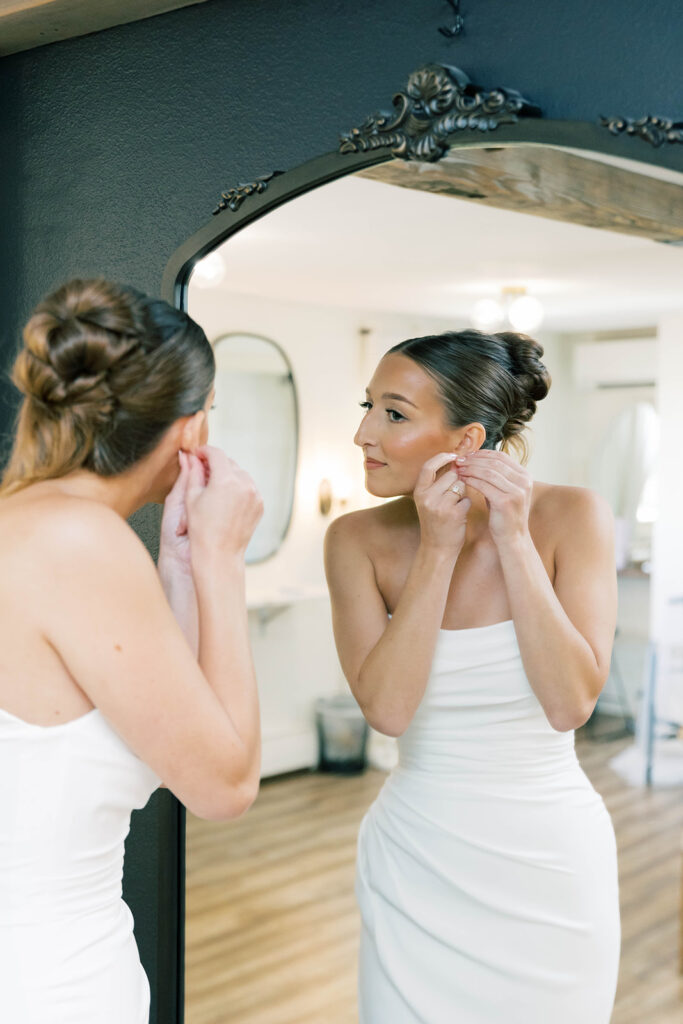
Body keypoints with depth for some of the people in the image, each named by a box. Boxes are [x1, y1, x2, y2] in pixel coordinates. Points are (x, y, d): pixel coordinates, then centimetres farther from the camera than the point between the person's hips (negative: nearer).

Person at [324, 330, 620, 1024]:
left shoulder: (570, 516, -11)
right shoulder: (359, 540, -7)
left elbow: (570, 703, -18)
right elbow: (386, 707, -18)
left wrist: (513, 539, -21)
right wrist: (437, 549, -21)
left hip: (550, 861, -1)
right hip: (416, 859, 1)